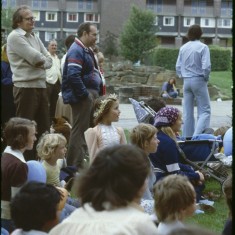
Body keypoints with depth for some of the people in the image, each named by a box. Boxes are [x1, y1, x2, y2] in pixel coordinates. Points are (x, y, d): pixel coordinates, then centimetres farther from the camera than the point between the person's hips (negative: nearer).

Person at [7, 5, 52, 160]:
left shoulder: (35, 37, 16)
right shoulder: (15, 37, -9)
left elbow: (49, 61, 11)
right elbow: (36, 58, -17)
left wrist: (41, 62, -9)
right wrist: (43, 59, 3)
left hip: (41, 86, 8)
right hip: (26, 87, -8)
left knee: (44, 127, 11)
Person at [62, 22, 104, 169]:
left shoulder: (87, 50, 18)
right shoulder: (76, 51, -15)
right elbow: (73, 76, -25)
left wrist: (97, 94, 15)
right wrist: (84, 95, -21)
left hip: (92, 95, 11)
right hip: (82, 97, -11)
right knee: (80, 131, -9)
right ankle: (76, 166, -7)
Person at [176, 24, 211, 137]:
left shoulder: (183, 48, 5)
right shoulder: (203, 47, -11)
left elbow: (178, 66, 8)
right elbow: (206, 67, -16)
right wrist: (206, 78, 0)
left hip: (186, 81, 5)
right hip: (199, 81, -5)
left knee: (187, 112, 11)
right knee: (204, 110, 0)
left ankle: (187, 138, 12)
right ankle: (197, 135, -16)